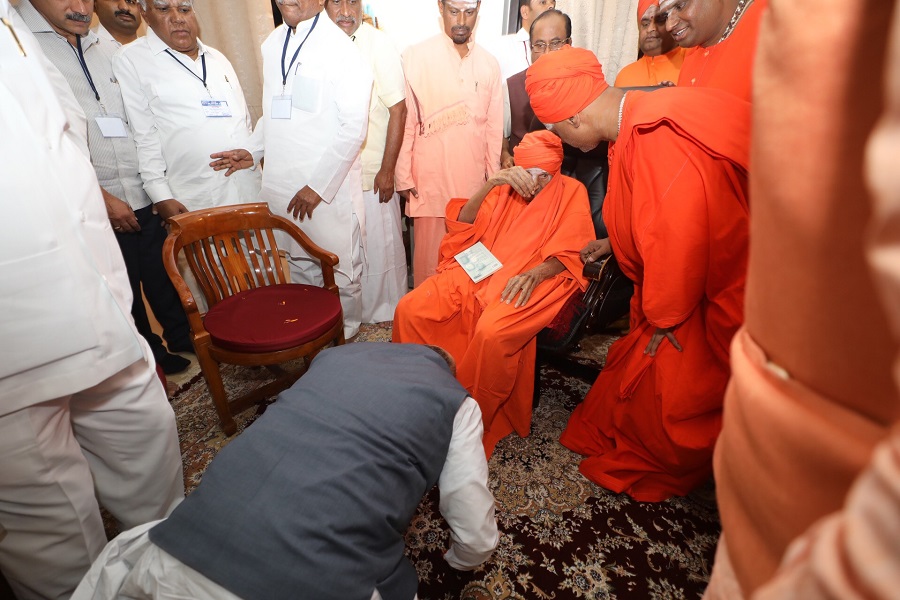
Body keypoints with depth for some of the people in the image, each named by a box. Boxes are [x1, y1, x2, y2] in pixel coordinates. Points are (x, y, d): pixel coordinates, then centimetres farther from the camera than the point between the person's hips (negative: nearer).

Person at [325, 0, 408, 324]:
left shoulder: (378, 45, -7)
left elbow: (398, 110, -9)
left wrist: (387, 170, -12)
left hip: (372, 172, -4)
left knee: (380, 245, 6)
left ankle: (385, 311, 26)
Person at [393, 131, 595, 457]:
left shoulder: (571, 192, 10)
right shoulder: (506, 188, 21)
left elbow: (570, 255, 0)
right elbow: (463, 223, 9)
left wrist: (534, 274, -20)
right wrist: (491, 182, -5)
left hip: (533, 281, -4)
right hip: (480, 271, 5)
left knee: (492, 332, -37)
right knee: (410, 308, -18)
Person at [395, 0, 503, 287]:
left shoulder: (489, 64, 8)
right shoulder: (415, 56, -1)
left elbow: (494, 127, 11)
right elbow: (404, 121, -2)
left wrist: (493, 177, 10)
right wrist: (404, 177, -4)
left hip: (474, 182, 3)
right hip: (431, 180, -2)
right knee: (430, 256, 4)